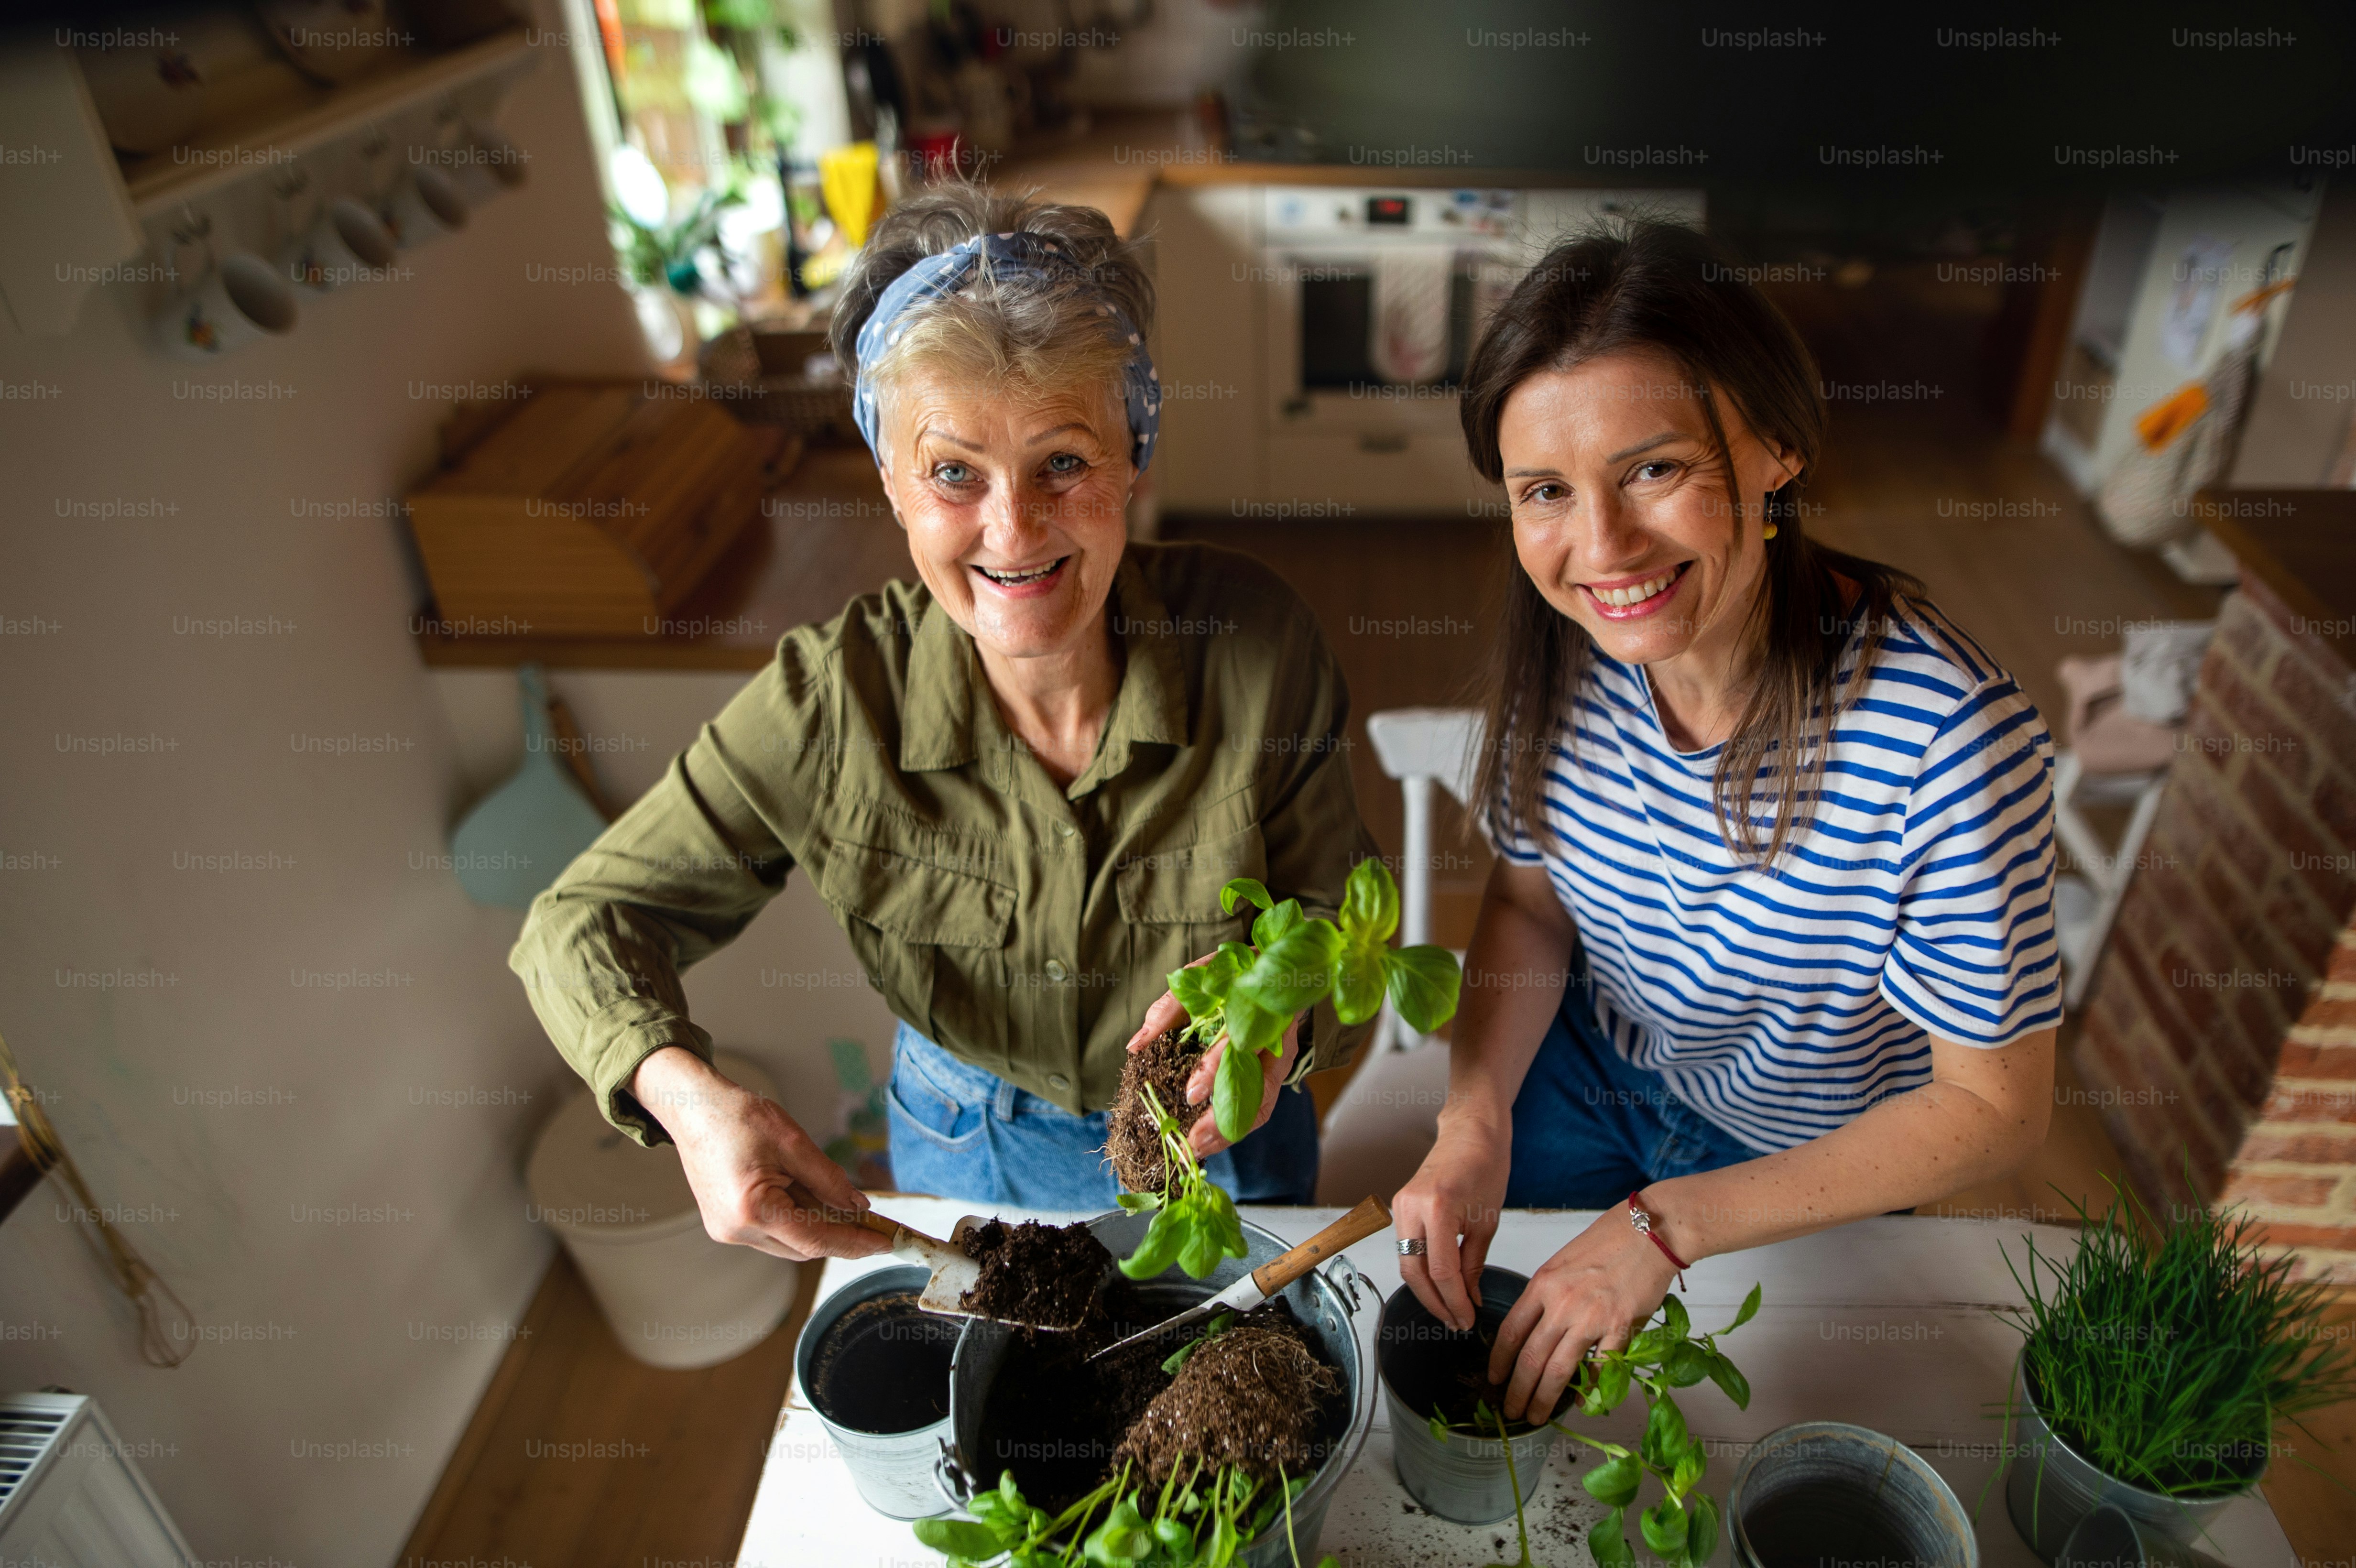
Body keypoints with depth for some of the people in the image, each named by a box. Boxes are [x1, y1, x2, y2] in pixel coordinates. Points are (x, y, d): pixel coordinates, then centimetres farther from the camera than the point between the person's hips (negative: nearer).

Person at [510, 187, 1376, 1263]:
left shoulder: (1254, 642, -28)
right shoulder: (836, 698, -27)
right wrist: (688, 1093, -40)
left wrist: (1281, 1019, -39)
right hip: (964, 1154, 0)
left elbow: (1341, 926, -16)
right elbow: (585, 922, -20)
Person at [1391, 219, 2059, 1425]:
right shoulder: (1564, 653, -22)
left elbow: (1993, 1108, -24)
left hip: (1814, 1164, -3)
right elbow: (1528, 906, -6)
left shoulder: (1952, 741, -36)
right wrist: (1476, 1116, -23)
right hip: (1585, 1072, 4)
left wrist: (1668, 1225, -27)